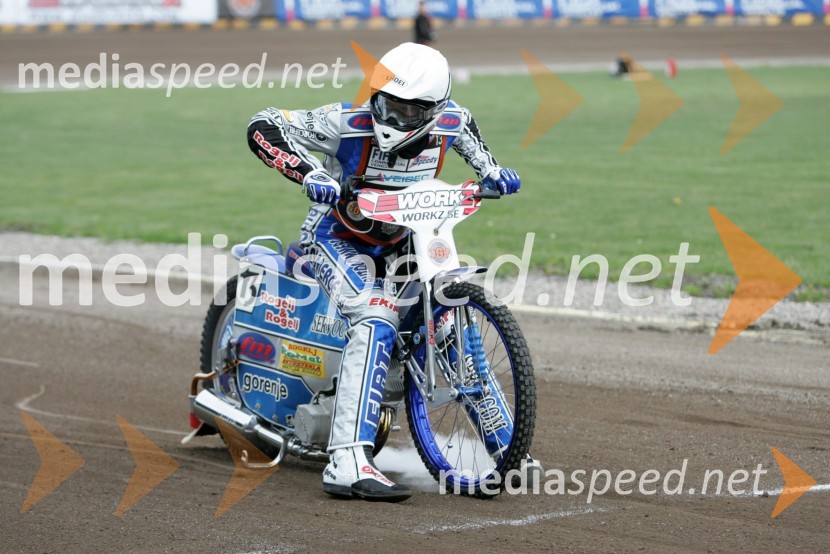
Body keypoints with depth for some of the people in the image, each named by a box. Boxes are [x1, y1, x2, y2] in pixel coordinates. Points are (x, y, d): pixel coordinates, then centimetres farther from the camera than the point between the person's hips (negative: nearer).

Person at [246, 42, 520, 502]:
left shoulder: (448, 123, -12)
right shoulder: (347, 123, -25)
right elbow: (263, 126, -24)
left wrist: (489, 169, 0)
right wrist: (308, 174, -37)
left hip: (395, 241, 6)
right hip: (335, 237, -6)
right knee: (377, 321, -31)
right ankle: (348, 463, -42)